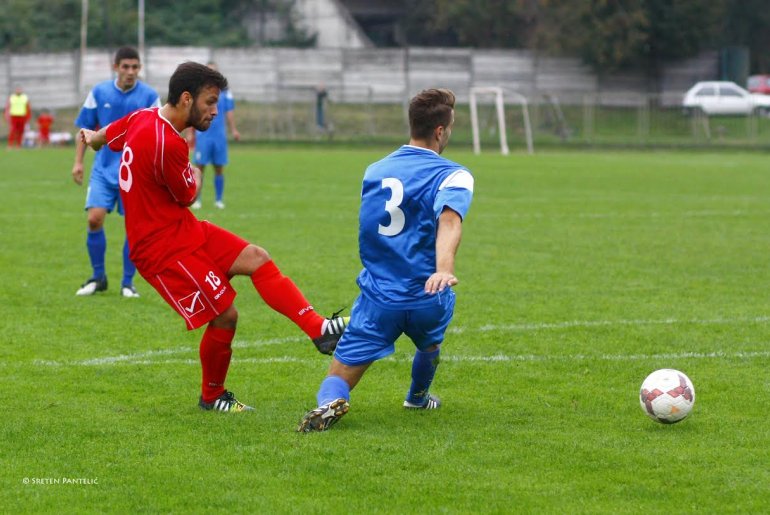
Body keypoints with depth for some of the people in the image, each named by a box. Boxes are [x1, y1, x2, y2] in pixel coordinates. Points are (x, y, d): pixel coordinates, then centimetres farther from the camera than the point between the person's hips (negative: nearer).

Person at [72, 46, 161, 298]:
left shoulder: (149, 96, -4)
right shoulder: (99, 92, 1)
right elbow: (85, 128, 9)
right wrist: (78, 162, 3)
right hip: (104, 170, 1)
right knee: (95, 219, -10)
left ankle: (128, 283, 11)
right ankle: (98, 277, 7)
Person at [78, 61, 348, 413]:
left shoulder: (142, 118, 4)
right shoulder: (167, 144, -26)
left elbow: (106, 136, 25)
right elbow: (187, 195, -11)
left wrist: (92, 137, 50)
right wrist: (195, 173, 13)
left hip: (186, 232, 10)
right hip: (165, 248, -10)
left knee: (256, 259, -3)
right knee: (225, 314, -7)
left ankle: (319, 330, -12)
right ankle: (212, 397, 15)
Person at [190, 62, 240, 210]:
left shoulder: (224, 91, 8)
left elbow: (229, 112, 9)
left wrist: (233, 130, -2)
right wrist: (191, 133, 0)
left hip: (220, 136, 2)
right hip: (203, 135, -2)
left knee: (219, 168, 3)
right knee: (200, 167, -4)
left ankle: (218, 200, 11)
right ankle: (196, 199, 2)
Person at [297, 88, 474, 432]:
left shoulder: (374, 171, 12)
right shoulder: (453, 175, -6)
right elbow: (449, 220, -26)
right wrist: (444, 269, -42)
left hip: (377, 295, 1)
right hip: (426, 299, -1)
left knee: (337, 380, 1)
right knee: (430, 344, 35)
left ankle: (329, 403, -31)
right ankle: (418, 397, 59)